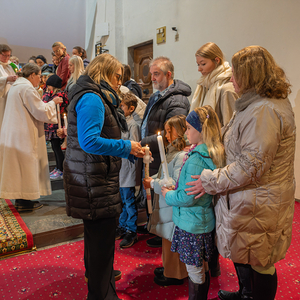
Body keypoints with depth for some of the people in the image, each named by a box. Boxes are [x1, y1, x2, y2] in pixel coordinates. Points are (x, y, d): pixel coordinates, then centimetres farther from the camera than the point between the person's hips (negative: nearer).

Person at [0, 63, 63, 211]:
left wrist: (47, 104, 18)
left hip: (12, 134, 10)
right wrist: (52, 102, -1)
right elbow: (41, 112, -16)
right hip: (24, 136, -10)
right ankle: (24, 201, 8)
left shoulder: (15, 86, 16)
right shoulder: (27, 88, -16)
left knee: (18, 166, 15)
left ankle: (19, 198, 25)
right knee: (26, 165, -1)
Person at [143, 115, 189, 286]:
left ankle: (174, 275, 25)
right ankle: (168, 267, 40)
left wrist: (154, 184, -19)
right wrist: (152, 178, 3)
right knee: (168, 239, 22)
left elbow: (176, 183, -27)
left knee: (171, 240, 7)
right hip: (165, 203, 9)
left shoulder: (183, 156, -23)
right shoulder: (173, 152, 10)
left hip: (173, 206, -9)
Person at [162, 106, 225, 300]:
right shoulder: (214, 154, 4)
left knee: (195, 271, 7)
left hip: (192, 223, -9)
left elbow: (188, 197, -24)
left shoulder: (196, 159, -24)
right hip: (204, 220, 9)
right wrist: (175, 191, 10)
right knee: (202, 268, 23)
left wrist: (169, 196, -7)